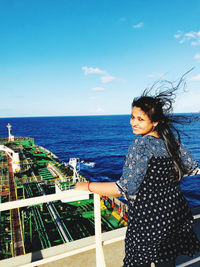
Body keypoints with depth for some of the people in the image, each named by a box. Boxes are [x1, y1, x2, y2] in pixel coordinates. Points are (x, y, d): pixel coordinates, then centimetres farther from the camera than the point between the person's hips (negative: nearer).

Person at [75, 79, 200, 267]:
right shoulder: (172, 139, -2)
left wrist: (86, 186, -14)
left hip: (147, 221, -6)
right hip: (177, 214, 7)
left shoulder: (140, 144, -22)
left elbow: (125, 189, -24)